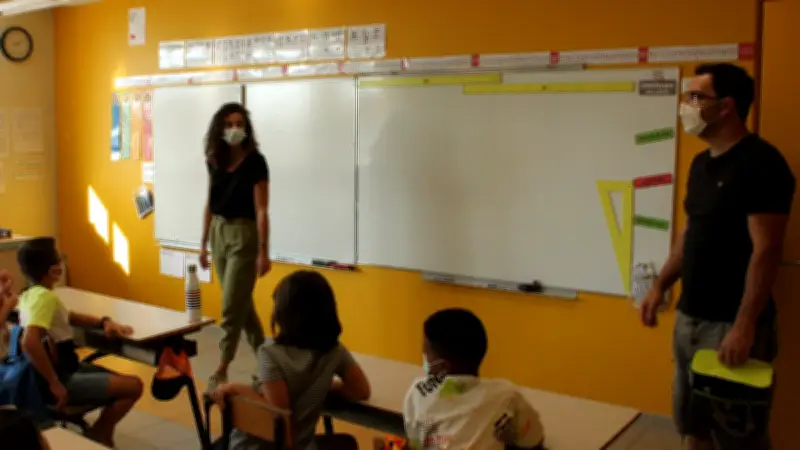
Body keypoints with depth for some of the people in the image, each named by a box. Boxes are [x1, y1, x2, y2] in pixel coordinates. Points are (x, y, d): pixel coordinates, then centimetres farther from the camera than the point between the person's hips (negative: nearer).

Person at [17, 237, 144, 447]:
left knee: (122, 382, 19)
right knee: (134, 386, -11)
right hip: (63, 378, -10)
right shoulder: (44, 296, -23)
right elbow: (29, 343, -37)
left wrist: (104, 322, 6)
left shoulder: (31, 294, 8)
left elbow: (69, 317, 22)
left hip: (65, 369, 10)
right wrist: (55, 383, -29)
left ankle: (102, 437, 21)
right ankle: (95, 436, 5)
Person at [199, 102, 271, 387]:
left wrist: (263, 251, -16)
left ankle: (222, 369, 8)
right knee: (242, 302, 14)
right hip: (219, 233, 7)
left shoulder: (255, 162, -12)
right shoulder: (215, 160, 5)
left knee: (232, 306, -3)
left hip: (244, 235, -6)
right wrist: (204, 243, 12)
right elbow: (210, 203, 12)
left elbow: (261, 210, -14)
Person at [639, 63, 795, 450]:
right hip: (689, 318, 8)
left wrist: (745, 325, -22)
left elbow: (766, 251, -19)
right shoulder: (701, 163, 11)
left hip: (731, 323, -8)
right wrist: (660, 287, 15)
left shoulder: (761, 163, -14)